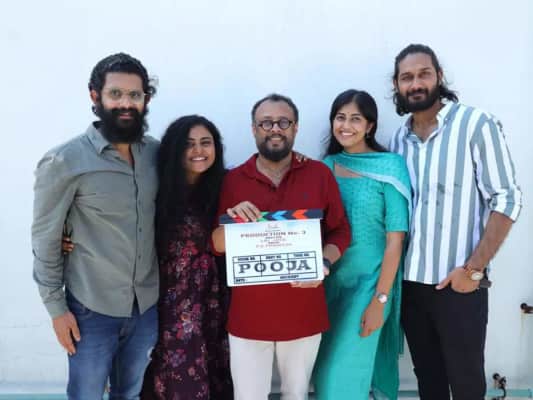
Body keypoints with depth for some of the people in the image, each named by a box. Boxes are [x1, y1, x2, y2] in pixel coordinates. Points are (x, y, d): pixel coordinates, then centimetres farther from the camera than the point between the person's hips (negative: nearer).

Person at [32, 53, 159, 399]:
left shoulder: (157, 153, -2)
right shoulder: (65, 162, -14)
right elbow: (46, 239, -9)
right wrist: (56, 307, -7)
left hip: (148, 305, 4)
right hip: (92, 309, -4)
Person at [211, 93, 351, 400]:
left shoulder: (319, 174, -1)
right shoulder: (233, 179, -1)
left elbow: (341, 231, 2)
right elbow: (216, 245, 1)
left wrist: (324, 263, -16)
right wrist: (232, 222, -20)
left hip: (303, 311, 1)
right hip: (249, 313, 0)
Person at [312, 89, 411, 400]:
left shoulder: (390, 167, -10)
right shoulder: (325, 167, 3)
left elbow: (395, 239, -12)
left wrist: (380, 299, -14)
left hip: (368, 282, -4)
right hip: (329, 282, 5)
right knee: (327, 372, 16)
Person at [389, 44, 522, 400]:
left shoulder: (476, 124, -9)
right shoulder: (399, 138, 7)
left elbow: (506, 200, -10)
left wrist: (473, 269, -15)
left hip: (459, 283, -4)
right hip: (410, 281, 5)